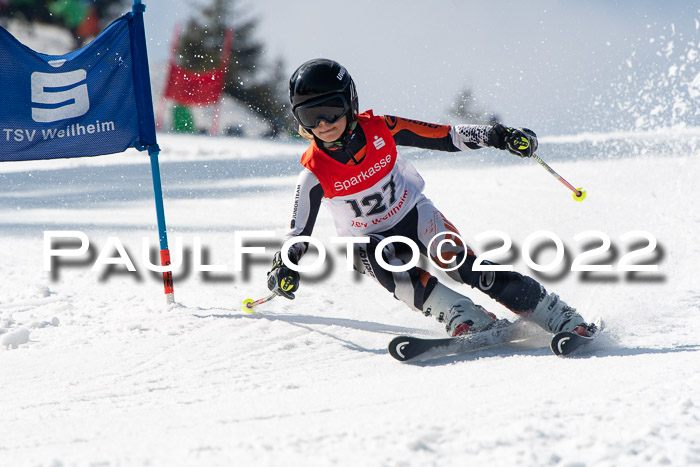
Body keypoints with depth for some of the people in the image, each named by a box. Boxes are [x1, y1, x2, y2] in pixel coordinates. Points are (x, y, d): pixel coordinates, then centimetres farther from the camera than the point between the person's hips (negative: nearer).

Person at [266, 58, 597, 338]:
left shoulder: (379, 130, -16)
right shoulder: (315, 174, -17)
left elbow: (445, 137, -9)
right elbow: (298, 231, -10)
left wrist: (495, 136, -16)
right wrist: (286, 265, -27)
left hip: (414, 215, 0)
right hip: (370, 238, 0)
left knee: (460, 262, -23)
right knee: (383, 263, -34)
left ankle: (563, 320, -20)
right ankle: (471, 323, -36)